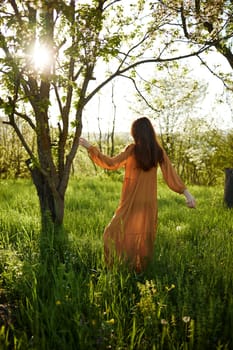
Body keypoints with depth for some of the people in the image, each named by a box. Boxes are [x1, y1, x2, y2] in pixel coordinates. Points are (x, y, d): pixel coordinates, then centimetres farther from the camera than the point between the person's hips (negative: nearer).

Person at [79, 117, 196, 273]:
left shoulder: (133, 149, -13)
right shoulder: (159, 151, -2)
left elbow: (111, 163, -13)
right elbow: (171, 174, -4)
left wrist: (90, 147, -9)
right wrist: (187, 193, 0)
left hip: (132, 202, -4)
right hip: (149, 202, 4)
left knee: (115, 232, 8)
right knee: (144, 237, 13)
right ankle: (140, 269, 21)